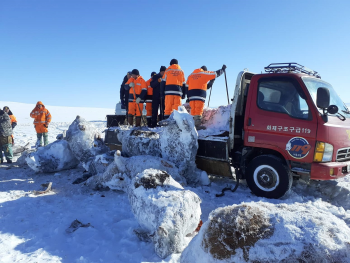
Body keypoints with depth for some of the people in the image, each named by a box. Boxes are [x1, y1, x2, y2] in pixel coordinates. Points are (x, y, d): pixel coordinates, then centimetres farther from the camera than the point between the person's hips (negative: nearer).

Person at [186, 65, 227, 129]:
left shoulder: (191, 75, 22)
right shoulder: (204, 73, 9)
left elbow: (187, 86, 17)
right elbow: (216, 73, 13)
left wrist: (188, 96, 17)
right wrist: (222, 69, 30)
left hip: (191, 93, 5)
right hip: (200, 94, -5)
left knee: (193, 110, 6)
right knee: (198, 110, -7)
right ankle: (197, 125, -12)